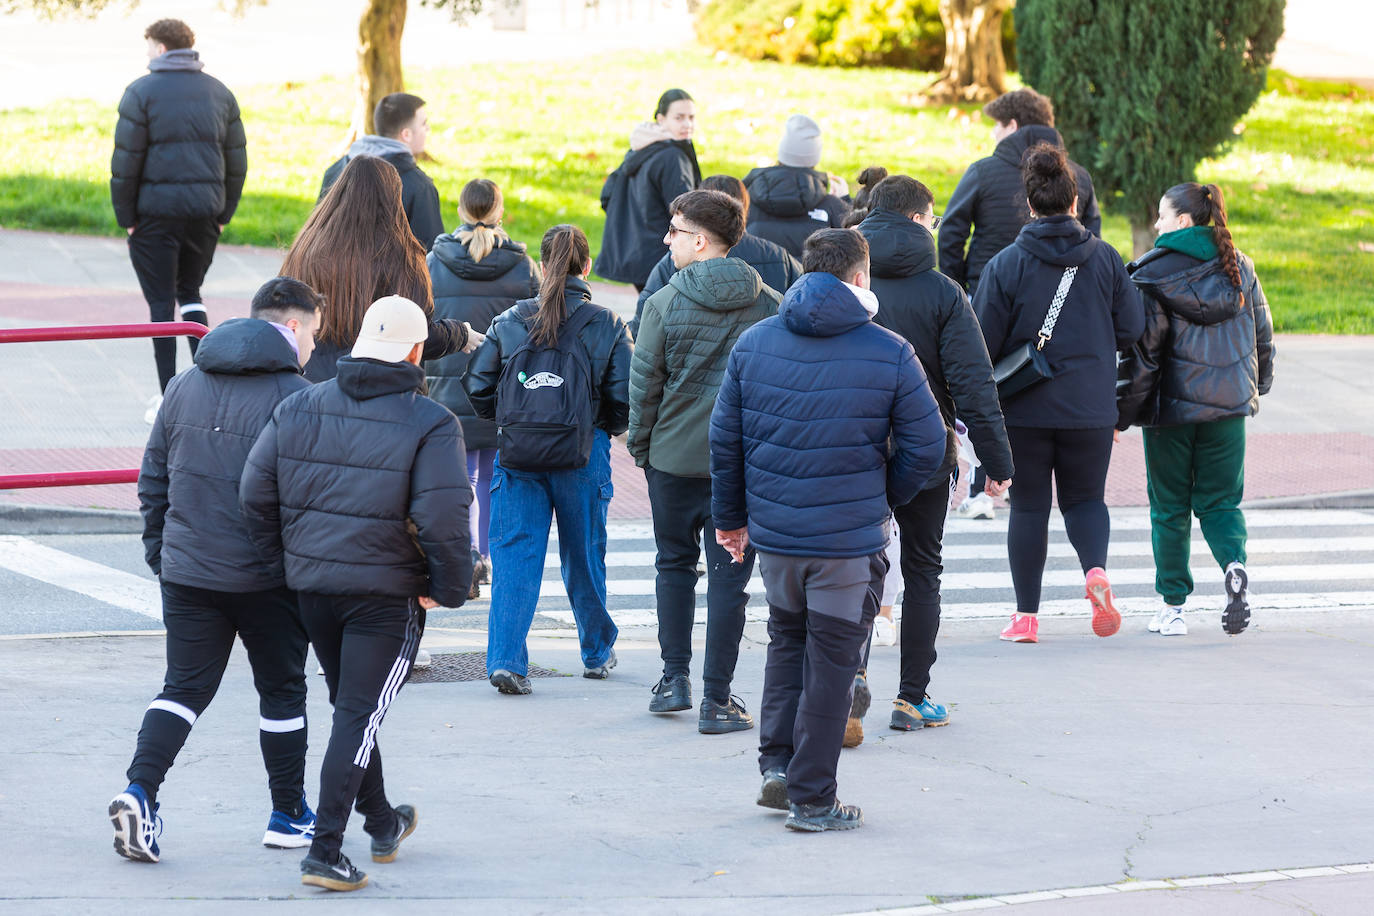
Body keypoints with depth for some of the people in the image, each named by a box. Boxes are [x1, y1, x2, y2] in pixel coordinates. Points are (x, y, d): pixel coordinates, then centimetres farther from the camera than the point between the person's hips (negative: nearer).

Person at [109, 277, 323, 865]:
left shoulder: (184, 388, 7)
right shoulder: (296, 397, -11)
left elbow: (153, 480, 12)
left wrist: (159, 553, 21)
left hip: (186, 573, 4)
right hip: (267, 575, -4)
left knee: (185, 687, 8)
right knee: (281, 691, 11)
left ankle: (140, 790, -11)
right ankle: (289, 816, 20)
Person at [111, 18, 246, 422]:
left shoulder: (142, 92, -6)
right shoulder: (219, 93, 9)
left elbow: (126, 161, -9)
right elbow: (237, 161, 10)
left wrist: (125, 216, -2)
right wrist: (223, 214, 14)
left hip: (157, 210, -4)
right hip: (206, 210, 4)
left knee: (161, 301, 2)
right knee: (190, 291, 19)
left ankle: (168, 397, 2)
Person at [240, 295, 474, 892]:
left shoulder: (299, 409, 2)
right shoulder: (431, 426, -12)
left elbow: (255, 494, 3)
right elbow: (444, 520, -20)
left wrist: (285, 561, 13)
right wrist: (450, 590, -7)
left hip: (313, 588, 5)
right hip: (388, 595, -5)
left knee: (350, 705, 22)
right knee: (359, 715, -1)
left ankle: (382, 824, 39)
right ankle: (325, 851, -7)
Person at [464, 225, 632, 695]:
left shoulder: (509, 321, 2)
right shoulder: (607, 325, -2)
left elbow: (477, 385, 2)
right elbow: (624, 396, -7)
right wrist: (606, 428, 14)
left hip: (518, 456, 1)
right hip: (581, 456, 0)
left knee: (514, 556, 1)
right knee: (584, 555, 15)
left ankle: (506, 660, -11)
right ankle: (597, 652, 31)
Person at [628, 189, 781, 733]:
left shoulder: (664, 304, -9)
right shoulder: (770, 306, -3)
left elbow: (644, 383, -6)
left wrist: (640, 446, 8)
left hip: (673, 458, 0)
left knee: (674, 564, 19)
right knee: (728, 577, 4)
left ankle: (675, 678, 18)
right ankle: (716, 701, 3)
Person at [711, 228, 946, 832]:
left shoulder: (753, 344, 2)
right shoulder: (890, 354, -7)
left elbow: (725, 437, 6)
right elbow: (927, 447, -6)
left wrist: (731, 517, 17)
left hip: (772, 533, 4)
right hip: (850, 540, -3)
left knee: (786, 640, 24)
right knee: (831, 663, 5)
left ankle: (778, 765, 15)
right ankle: (811, 798, 8)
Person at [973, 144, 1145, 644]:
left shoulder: (1006, 264, -8)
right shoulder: (1105, 259, -3)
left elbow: (983, 344, -7)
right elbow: (1132, 327, 1)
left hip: (1024, 410, -1)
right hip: (1091, 409, 1)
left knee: (1029, 507, 9)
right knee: (1085, 498, 15)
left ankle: (1026, 616, 11)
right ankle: (1096, 569, -15)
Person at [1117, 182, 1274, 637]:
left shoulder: (1152, 274, -10)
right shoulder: (1239, 267, 5)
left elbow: (1141, 349, -12)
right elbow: (1262, 333, 12)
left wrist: (1122, 412, -6)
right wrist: (1257, 386, 27)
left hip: (1172, 404, -4)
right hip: (1230, 403, 4)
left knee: (1170, 506, 8)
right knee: (1220, 500, 11)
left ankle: (1173, 604, 11)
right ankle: (1234, 566, -18)